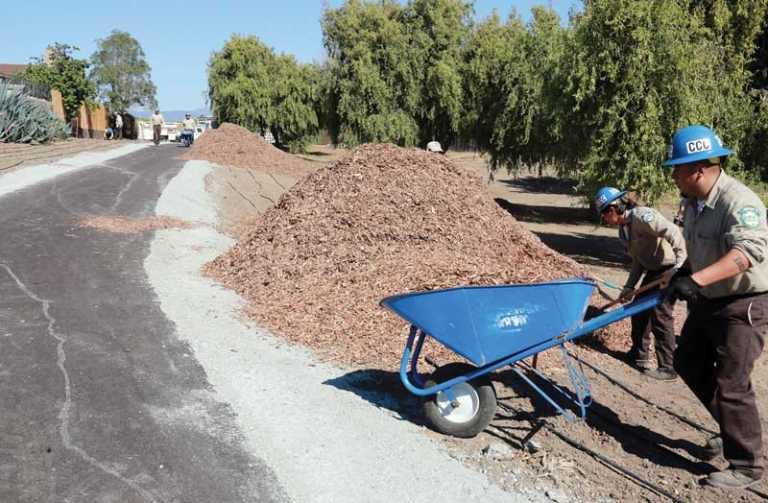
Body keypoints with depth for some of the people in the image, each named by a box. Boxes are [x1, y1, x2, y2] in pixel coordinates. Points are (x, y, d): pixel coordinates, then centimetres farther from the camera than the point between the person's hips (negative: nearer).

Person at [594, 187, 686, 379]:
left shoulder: (641, 216, -21)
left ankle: (667, 369, 3)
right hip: (653, 271, 10)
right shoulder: (623, 229, 7)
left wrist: (679, 265, -38)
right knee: (639, 311, 15)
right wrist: (629, 287, 7)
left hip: (671, 269, -9)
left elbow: (673, 232, -30)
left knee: (660, 316, -7)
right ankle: (639, 355, 31)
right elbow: (637, 261, 12)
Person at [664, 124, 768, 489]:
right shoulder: (693, 201, 3)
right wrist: (685, 272, 7)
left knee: (730, 384, -6)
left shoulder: (738, 201, -26)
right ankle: (733, 430, 35)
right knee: (688, 363, 17)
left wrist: (696, 279, -51)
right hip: (708, 300, 10)